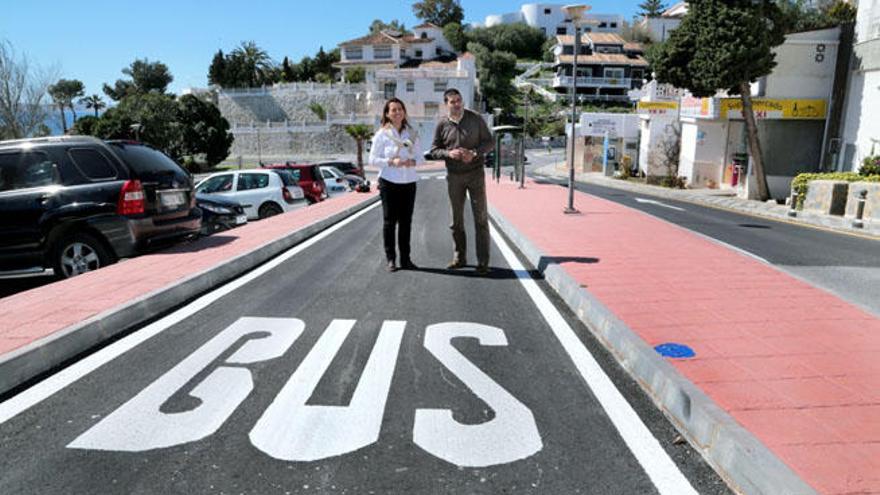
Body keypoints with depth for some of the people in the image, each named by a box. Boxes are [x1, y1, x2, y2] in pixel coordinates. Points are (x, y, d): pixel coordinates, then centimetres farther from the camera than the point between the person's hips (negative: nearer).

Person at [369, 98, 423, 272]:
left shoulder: (412, 133, 8)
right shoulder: (382, 134, -2)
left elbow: (420, 157, 10)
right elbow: (373, 160, -3)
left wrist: (413, 161, -12)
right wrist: (391, 162, -18)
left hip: (409, 182, 3)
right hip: (389, 182, -3)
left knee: (406, 221, 6)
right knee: (389, 221, 0)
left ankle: (405, 259, 14)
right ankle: (390, 259, 8)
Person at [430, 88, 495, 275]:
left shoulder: (476, 119, -2)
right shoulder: (442, 125, 1)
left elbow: (490, 142, 0)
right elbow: (434, 150, 5)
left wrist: (474, 153, -17)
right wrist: (448, 153, -16)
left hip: (475, 173, -2)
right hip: (454, 176, 2)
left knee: (481, 218, -3)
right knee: (456, 219, 8)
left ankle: (483, 261, 3)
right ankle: (459, 258, 21)